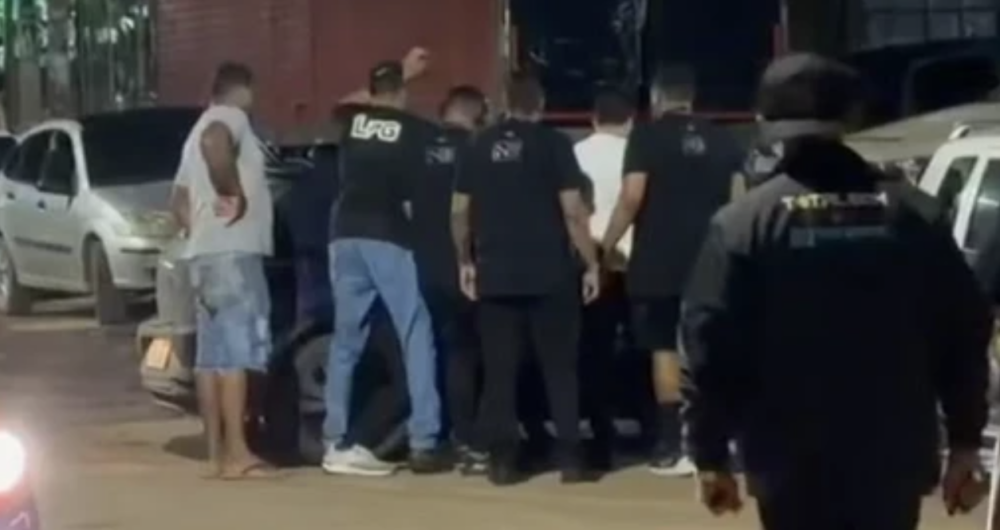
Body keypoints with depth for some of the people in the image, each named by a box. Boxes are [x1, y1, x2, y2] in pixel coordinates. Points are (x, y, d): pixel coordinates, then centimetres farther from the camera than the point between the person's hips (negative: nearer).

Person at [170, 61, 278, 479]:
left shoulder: (200, 129, 25)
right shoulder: (229, 119, -5)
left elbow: (180, 201, 25)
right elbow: (214, 144, -30)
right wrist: (232, 193, -22)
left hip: (205, 252, 10)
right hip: (232, 251, -10)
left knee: (213, 354, 7)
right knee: (236, 352, -12)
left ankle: (217, 452, 8)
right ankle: (236, 454, -16)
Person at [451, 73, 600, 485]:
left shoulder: (481, 145, 5)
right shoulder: (553, 143, -4)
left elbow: (460, 211, 6)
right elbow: (572, 210, -8)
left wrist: (465, 260, 17)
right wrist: (591, 263, -2)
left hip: (495, 273, 2)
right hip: (549, 273, -2)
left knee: (499, 369, 6)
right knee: (560, 366, 6)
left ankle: (502, 459, 4)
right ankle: (570, 457, 4)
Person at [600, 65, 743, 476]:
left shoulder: (647, 136, -4)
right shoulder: (722, 140, 8)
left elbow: (632, 197, -12)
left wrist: (606, 246, -4)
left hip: (659, 263, -4)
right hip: (709, 262, 4)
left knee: (664, 349, 2)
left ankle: (674, 447, 0)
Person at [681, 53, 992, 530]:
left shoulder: (743, 224, -6)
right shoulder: (915, 213, 2)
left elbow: (710, 347, -8)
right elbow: (965, 334, 4)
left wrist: (711, 456, 1)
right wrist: (965, 443, 12)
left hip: (792, 465, -2)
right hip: (893, 459, 2)